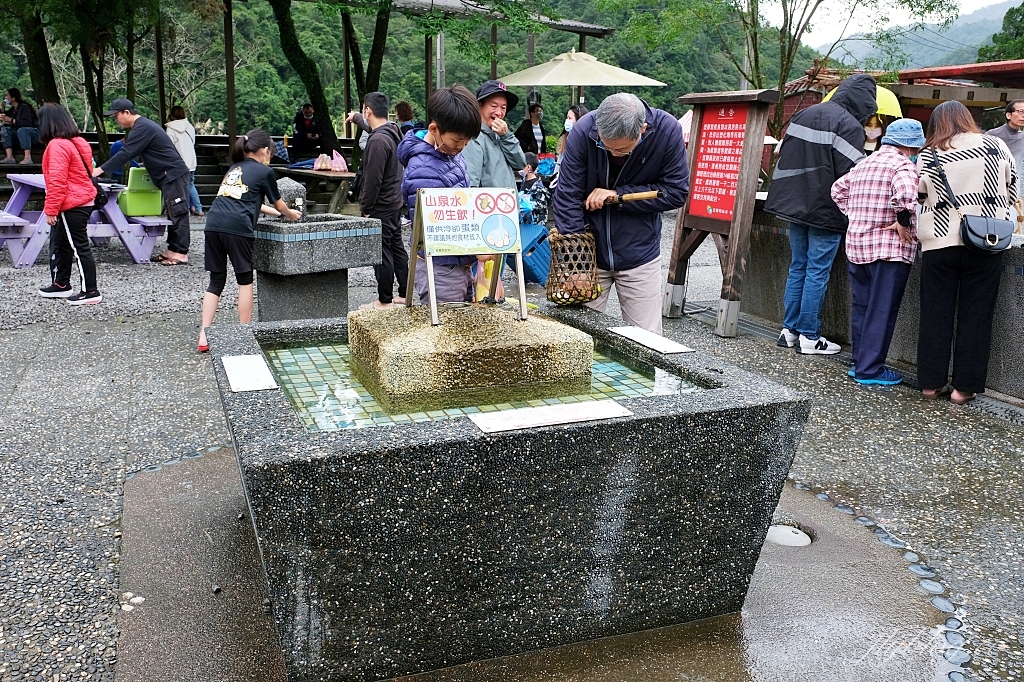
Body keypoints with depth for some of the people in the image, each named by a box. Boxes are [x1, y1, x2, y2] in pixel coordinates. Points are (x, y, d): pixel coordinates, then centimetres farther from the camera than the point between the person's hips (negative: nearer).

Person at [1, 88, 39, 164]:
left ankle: (28, 158, -45)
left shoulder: (24, 107, -15)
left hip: (34, 132, -8)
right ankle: (10, 157, -23)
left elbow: (27, 123, -27)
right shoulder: (12, 109, 9)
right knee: (5, 129, -11)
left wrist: (11, 120, -26)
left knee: (22, 130, -36)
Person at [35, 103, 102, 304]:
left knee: (80, 247, -5)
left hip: (72, 205, -10)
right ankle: (61, 285, 31)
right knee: (61, 244, 20)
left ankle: (90, 292, -1)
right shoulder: (77, 142, 11)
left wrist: (51, 210, -15)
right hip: (83, 201, 10)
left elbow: (56, 181, -21)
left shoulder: (57, 145, -17)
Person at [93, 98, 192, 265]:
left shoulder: (142, 128, -15)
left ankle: (181, 254, -9)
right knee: (172, 213, 10)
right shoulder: (143, 125, 18)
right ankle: (172, 251, 13)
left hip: (174, 175, -11)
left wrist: (101, 170, -17)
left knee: (178, 214, -9)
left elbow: (125, 154, -20)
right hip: (170, 176, 11)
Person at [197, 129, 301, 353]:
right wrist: (291, 214, 43)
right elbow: (278, 204, 21)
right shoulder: (264, 171, 8)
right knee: (244, 280, 9)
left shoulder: (234, 168, 27)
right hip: (237, 227, -6)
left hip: (213, 224, 6)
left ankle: (203, 337, 7)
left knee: (216, 281, 11)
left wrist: (275, 211, 47)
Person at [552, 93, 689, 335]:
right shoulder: (584, 131, -16)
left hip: (639, 254, 1)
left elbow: (676, 192, -8)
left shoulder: (667, 131, -14)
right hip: (589, 250, 0)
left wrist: (618, 195, -16)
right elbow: (567, 198, -14)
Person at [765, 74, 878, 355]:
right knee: (817, 273, 0)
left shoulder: (802, 115, 11)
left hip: (794, 206, 7)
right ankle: (809, 337, 6)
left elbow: (785, 158, 15)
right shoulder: (849, 126, -13)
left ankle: (789, 330, 18)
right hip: (825, 212, -7)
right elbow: (852, 174, -16)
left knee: (798, 268, 14)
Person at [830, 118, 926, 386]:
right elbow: (905, 194, -30)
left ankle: (860, 363, 22)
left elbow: (838, 189, 25)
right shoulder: (903, 165, -10)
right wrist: (903, 223, -17)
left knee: (861, 307, 15)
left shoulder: (863, 164, 15)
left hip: (856, 245, 8)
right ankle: (870, 369, 1)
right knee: (882, 311, -2)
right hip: (890, 247, -8)